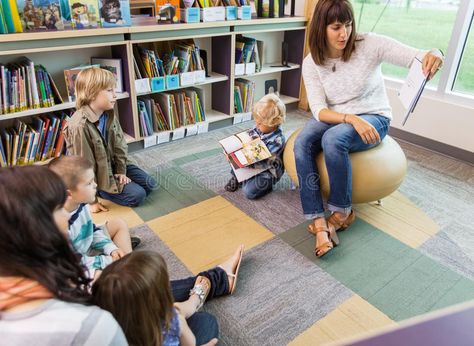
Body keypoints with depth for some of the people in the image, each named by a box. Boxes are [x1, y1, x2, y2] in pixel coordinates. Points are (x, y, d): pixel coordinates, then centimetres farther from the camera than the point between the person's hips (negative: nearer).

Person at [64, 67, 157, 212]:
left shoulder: (109, 114, -6)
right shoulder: (79, 126, -30)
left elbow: (119, 144, 3)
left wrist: (121, 171, -3)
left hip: (112, 164, 8)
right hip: (96, 175, -7)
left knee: (150, 184, 7)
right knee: (137, 195, -14)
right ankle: (100, 192, 5)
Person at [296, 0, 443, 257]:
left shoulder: (369, 45, -13)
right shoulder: (311, 62, -7)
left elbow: (417, 58, -19)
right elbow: (319, 110, -15)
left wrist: (433, 55, -44)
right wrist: (352, 119, -32)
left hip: (373, 118, -2)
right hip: (334, 118, 3)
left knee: (333, 139, -34)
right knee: (301, 144, -27)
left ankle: (343, 212, -12)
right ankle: (319, 222, -26)